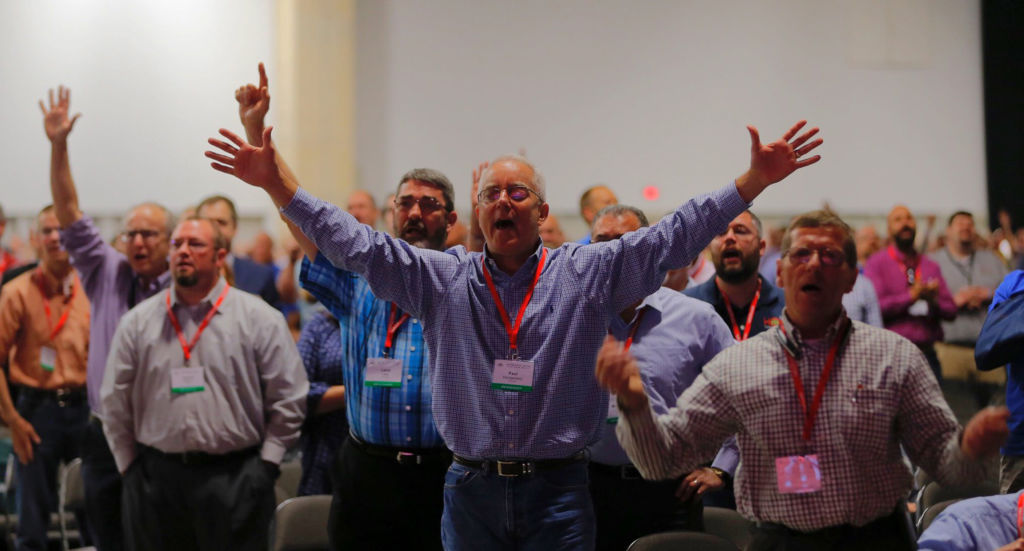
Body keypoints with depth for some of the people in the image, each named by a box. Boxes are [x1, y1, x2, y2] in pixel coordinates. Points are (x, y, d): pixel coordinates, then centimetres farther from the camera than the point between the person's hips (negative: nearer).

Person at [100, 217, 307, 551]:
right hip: (155, 479, 2)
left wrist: (265, 464, -1)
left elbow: (288, 400, 2)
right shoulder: (137, 322, 7)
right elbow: (115, 403, 11)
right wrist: (129, 465, 8)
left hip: (234, 482, -2)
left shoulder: (260, 319, 1)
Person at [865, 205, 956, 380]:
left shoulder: (931, 266, 18)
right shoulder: (877, 263, 4)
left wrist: (934, 301, -7)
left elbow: (951, 311, 13)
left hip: (927, 354, 5)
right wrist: (911, 296, -13)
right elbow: (874, 305, -10)